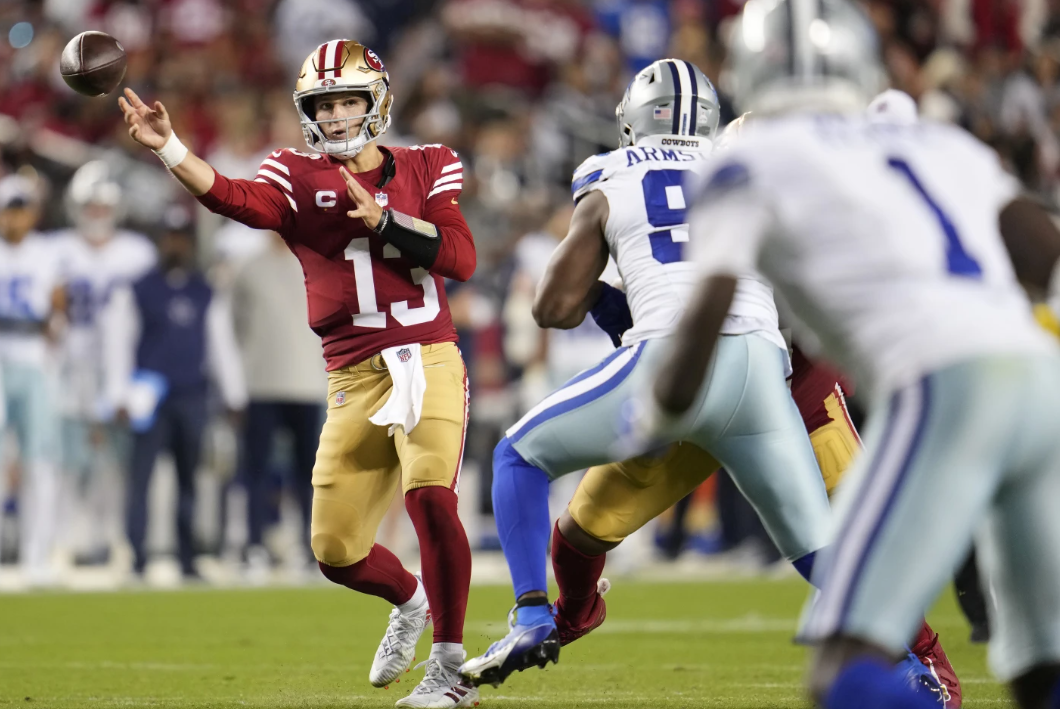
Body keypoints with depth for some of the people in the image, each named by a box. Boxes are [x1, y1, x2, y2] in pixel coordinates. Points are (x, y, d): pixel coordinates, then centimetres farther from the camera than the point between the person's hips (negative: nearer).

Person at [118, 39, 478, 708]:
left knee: (429, 495, -25)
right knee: (336, 551, 2)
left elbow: (461, 256, -4)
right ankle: (410, 601, 37)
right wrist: (168, 147, -31)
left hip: (428, 362, -2)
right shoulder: (298, 177, 6)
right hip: (355, 378, 2)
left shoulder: (427, 169, 8)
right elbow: (238, 200, -16)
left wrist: (382, 216, -12)